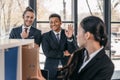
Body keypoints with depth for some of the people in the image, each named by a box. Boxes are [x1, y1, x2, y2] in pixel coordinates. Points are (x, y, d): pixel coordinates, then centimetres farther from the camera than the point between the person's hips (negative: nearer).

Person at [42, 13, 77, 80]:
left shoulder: (68, 34, 1)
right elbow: (47, 52, -9)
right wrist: (63, 53, -9)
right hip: (51, 69, 0)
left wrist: (69, 38, -22)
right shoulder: (45, 36, 2)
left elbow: (72, 52, -8)